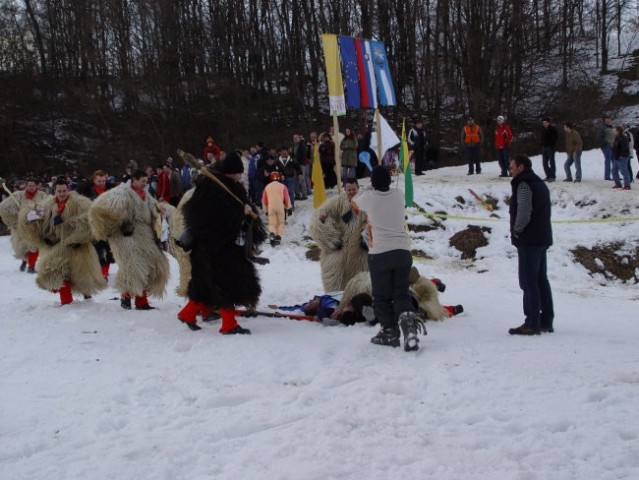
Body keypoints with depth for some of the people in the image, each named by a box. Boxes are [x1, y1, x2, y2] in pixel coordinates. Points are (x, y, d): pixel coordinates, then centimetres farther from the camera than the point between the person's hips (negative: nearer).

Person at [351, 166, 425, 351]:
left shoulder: (368, 197, -5)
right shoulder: (398, 194, 3)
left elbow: (354, 203, 18)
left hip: (379, 253, -3)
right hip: (403, 251, 3)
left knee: (381, 296, 8)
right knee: (401, 293, 10)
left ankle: (390, 331, 7)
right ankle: (407, 317, -16)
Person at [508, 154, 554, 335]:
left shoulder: (524, 185, -13)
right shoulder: (540, 184, 18)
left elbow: (524, 212, -24)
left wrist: (517, 231, -9)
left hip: (529, 240, -10)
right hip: (542, 238, 10)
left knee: (528, 281, -7)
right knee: (541, 279, 13)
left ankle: (532, 323, -7)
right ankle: (546, 321, 17)